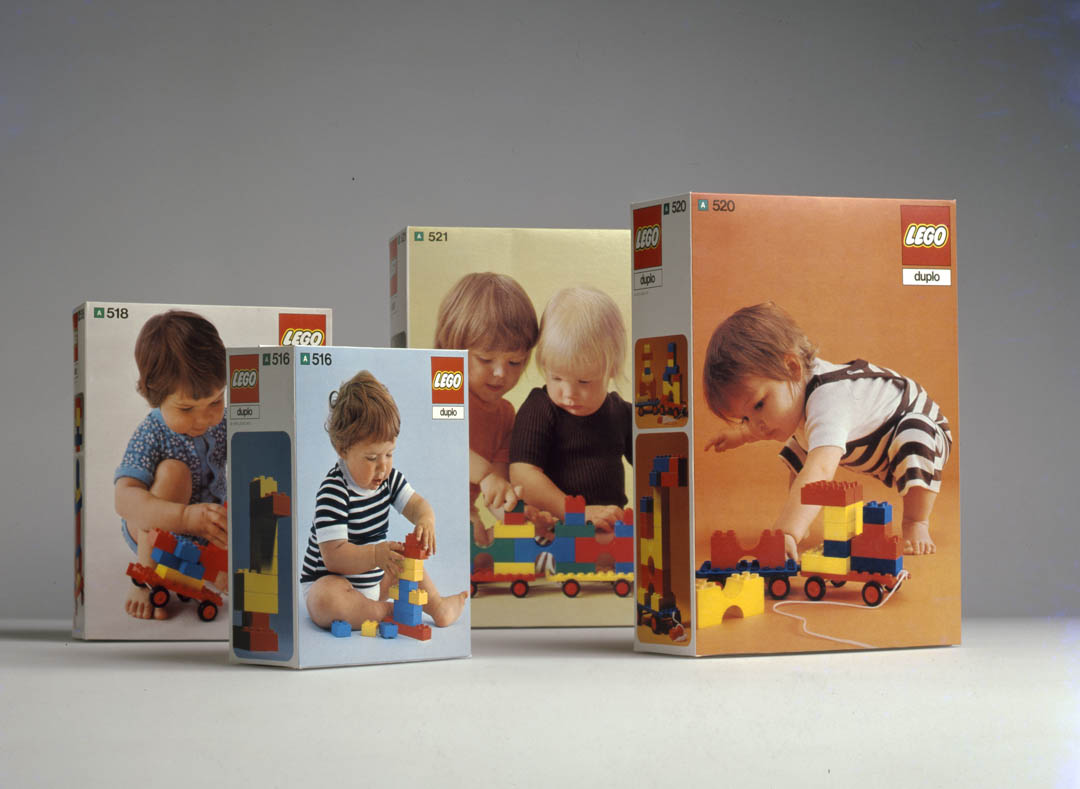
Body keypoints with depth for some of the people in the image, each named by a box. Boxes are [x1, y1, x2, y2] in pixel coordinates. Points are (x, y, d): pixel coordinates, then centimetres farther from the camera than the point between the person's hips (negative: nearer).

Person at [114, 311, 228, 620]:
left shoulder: (223, 423, -12)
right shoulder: (151, 435, -25)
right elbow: (124, 500, -38)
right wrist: (185, 517, -54)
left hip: (207, 530, 3)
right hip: (151, 531, -3)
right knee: (173, 471, -33)